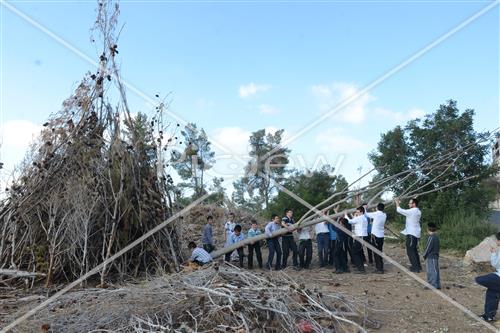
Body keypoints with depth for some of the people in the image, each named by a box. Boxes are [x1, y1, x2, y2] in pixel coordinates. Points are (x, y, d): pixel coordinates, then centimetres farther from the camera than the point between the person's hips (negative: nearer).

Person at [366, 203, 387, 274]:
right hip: (381, 236, 6)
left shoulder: (376, 214, -12)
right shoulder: (384, 215, 4)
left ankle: (379, 269, -2)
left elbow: (366, 214, -3)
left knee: (376, 253, -2)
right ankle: (379, 267, 22)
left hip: (375, 235, -6)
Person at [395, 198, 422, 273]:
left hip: (411, 234, -9)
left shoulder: (411, 211, -19)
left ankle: (416, 268, -1)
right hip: (416, 234, 9)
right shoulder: (418, 212, 9)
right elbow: (405, 212, 16)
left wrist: (397, 203, -2)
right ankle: (418, 266, 26)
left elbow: (399, 210, -17)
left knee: (410, 251, -2)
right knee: (414, 250, 19)